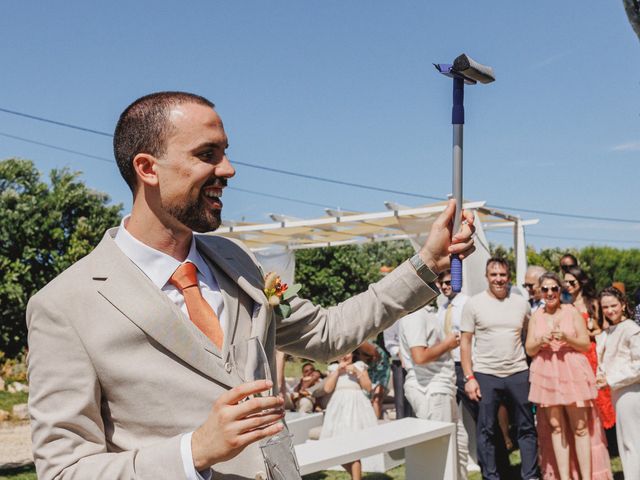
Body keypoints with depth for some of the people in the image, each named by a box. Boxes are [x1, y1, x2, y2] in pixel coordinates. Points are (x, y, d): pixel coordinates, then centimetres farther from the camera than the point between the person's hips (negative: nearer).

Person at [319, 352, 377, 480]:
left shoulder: (359, 366, 13)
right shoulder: (334, 368, 17)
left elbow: (368, 387, 5)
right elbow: (327, 388, 3)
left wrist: (357, 372, -4)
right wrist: (337, 371, 0)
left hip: (356, 406, -2)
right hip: (339, 407, 2)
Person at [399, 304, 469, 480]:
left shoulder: (425, 311, 13)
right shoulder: (415, 314, -19)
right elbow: (420, 357, -28)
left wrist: (448, 341, 5)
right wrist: (447, 344, -14)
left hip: (439, 387, 10)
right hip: (430, 389, -10)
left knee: (459, 440, 18)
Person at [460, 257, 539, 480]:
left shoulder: (521, 303, 5)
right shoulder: (474, 303, -2)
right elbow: (465, 342, -2)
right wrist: (469, 377, -8)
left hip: (518, 373, 2)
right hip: (485, 375, -2)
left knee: (526, 428, 8)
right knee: (486, 430, 5)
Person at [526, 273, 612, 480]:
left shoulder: (571, 311, 2)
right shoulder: (536, 316, 9)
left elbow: (586, 344, 1)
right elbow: (529, 350, 9)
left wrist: (567, 338, -16)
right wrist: (540, 342, -11)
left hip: (573, 372, -2)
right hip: (547, 375, 2)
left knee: (581, 427, -4)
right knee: (556, 427, 3)